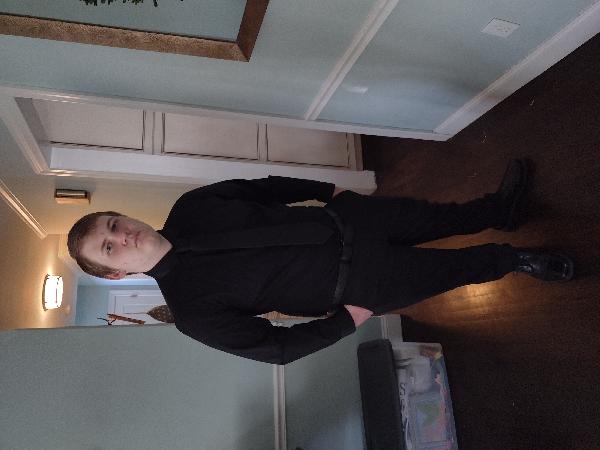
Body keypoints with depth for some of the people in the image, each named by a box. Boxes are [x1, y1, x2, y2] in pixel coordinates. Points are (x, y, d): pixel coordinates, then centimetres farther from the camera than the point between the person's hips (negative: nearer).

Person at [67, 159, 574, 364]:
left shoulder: (189, 208, -5)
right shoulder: (192, 310, -16)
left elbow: (261, 187, 7)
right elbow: (275, 347, -12)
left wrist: (329, 190, 6)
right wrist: (347, 321, -11)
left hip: (346, 219, 4)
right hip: (357, 287, -4)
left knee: (439, 216, 15)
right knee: (455, 268, 6)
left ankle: (502, 209, 46)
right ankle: (516, 261, 36)